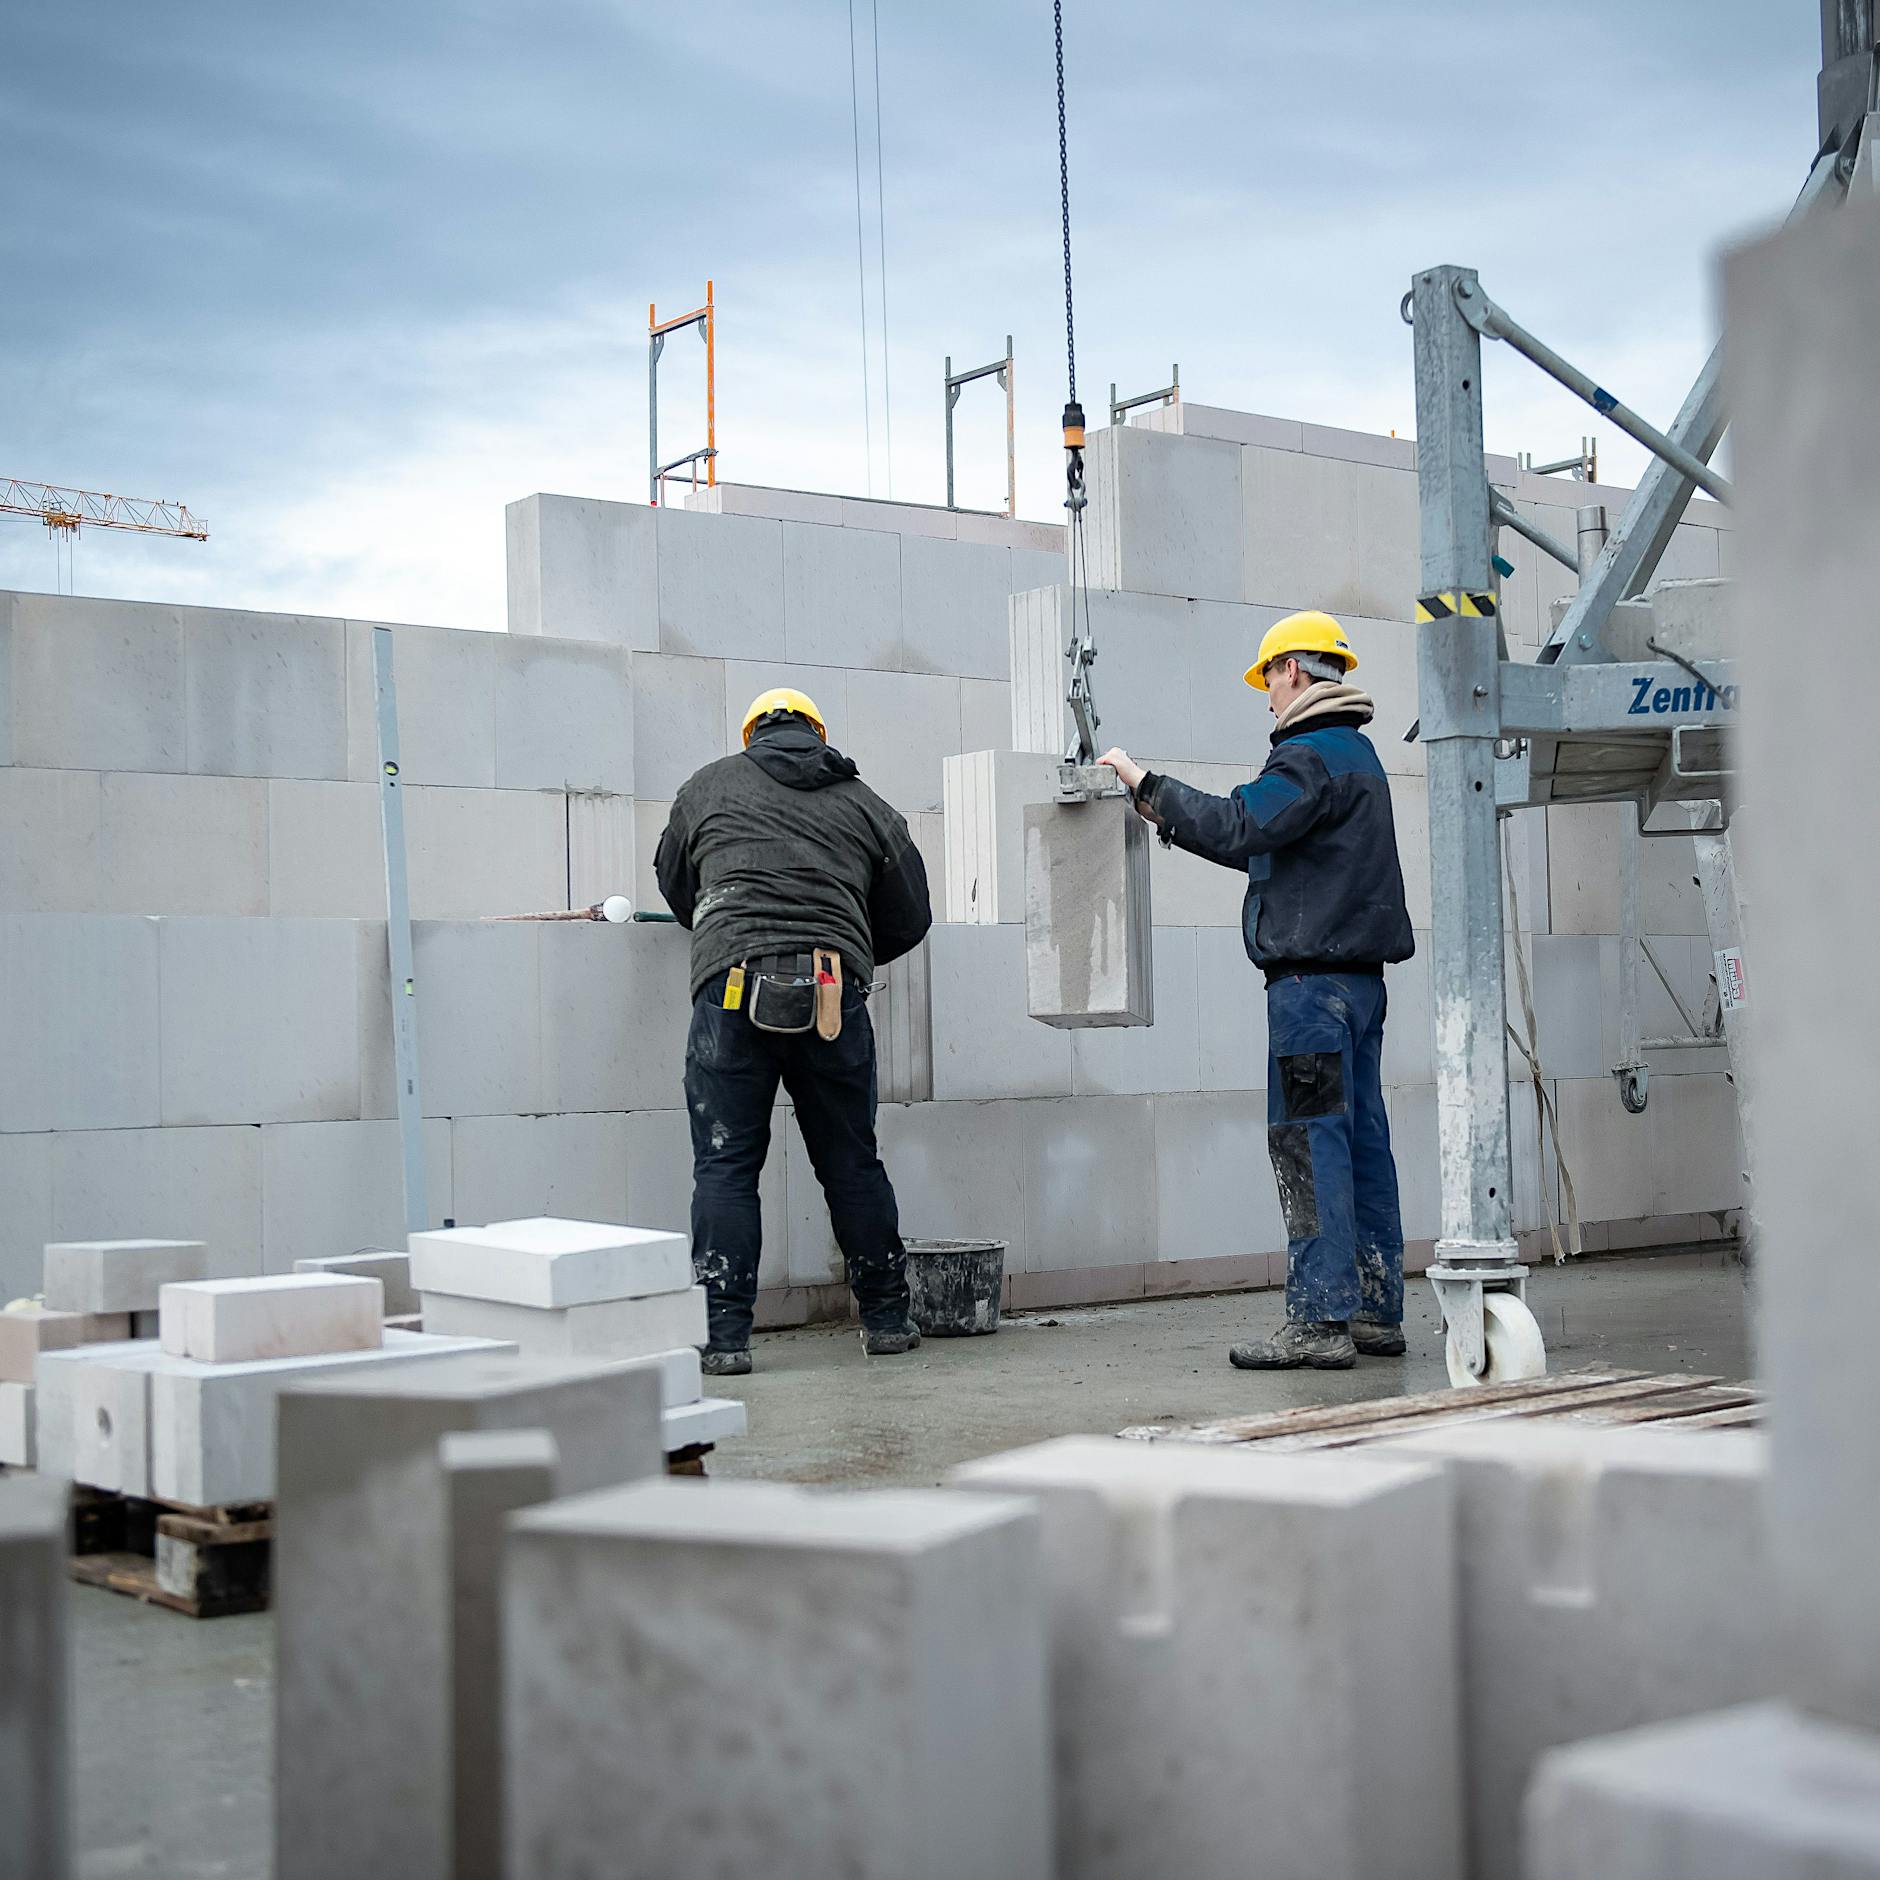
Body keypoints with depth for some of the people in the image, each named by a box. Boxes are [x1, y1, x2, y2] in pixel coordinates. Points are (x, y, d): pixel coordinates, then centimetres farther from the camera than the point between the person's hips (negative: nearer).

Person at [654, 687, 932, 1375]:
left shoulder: (707, 786, 17)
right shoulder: (867, 805, 19)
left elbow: (674, 885, 29)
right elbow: (909, 920, 22)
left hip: (733, 984, -2)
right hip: (836, 991, 2)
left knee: (726, 1165, 3)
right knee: (852, 1162, 14)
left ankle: (724, 1336, -1)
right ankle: (887, 1318, 22)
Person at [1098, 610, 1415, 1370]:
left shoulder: (1311, 754, -10)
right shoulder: (1356, 751, 22)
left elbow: (1235, 828, -21)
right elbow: (1268, 845, 26)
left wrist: (1145, 783, -12)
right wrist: (1171, 817, 26)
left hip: (1312, 976, -10)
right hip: (1359, 974, 10)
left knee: (1309, 1144, -10)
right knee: (1362, 1142, 9)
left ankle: (1319, 1320, -11)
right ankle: (1376, 1312, 13)